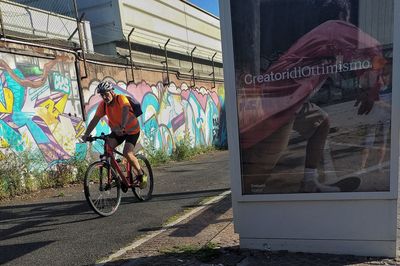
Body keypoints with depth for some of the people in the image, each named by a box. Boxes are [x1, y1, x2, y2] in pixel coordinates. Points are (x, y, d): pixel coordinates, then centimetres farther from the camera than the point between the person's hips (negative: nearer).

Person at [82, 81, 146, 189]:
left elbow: (125, 111, -42)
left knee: (127, 153, -22)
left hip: (132, 130, -5)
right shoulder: (102, 105, -7)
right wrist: (86, 134, -24)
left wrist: (122, 126, -58)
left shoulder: (121, 98, -23)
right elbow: (95, 120, -12)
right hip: (117, 131, 5)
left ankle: (141, 175, 2)